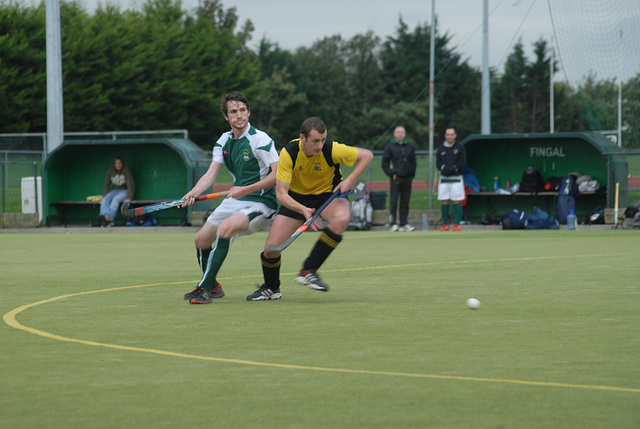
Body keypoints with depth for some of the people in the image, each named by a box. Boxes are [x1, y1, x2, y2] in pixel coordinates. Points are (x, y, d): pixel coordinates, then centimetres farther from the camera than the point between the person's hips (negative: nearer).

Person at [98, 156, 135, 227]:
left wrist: (129, 198, -22)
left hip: (125, 191, -4)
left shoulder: (126, 170, -8)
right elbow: (106, 185, 8)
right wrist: (104, 197, -2)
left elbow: (130, 184, -13)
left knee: (116, 199, -36)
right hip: (115, 191, 4)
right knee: (106, 200, -28)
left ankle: (109, 218, -57)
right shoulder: (111, 171, 5)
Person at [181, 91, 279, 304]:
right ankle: (213, 287, 34)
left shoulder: (260, 140, -15)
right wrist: (194, 192, -18)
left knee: (225, 228, -32)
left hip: (260, 202, -8)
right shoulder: (224, 141, 6)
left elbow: (278, 175, -20)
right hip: (234, 199, 8)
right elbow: (211, 174, 2)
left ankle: (205, 289, -28)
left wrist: (246, 190, -25)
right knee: (201, 239, 9)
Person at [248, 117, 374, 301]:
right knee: (271, 248, -10)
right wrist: (303, 210, -44)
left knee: (341, 219, -38)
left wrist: (350, 180, -23)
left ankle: (308, 271, -24)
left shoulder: (331, 150, -26)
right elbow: (281, 194, -27)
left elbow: (367, 155, -10)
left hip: (328, 194, -1)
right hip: (296, 199, 1)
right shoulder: (289, 153, -26)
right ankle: (271, 288, 25)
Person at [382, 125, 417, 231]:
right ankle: (393, 224, -7)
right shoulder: (390, 147, 2)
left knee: (405, 202, 6)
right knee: (393, 202, -6)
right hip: (396, 178, -3)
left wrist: (412, 174, 7)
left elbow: (413, 162, 18)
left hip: (407, 178, 3)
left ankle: (404, 224, 10)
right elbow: (384, 164, 3)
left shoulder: (409, 146, 11)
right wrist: (392, 174, -6)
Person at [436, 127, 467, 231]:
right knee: (445, 202, 1)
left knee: (456, 202, -5)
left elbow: (463, 163, -4)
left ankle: (457, 224, -1)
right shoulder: (441, 149, 10)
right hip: (444, 179, 3)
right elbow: (438, 163, 4)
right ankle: (445, 224, 6)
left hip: (456, 179, -3)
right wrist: (444, 168, -15)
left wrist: (453, 169, -15)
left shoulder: (460, 148, 3)